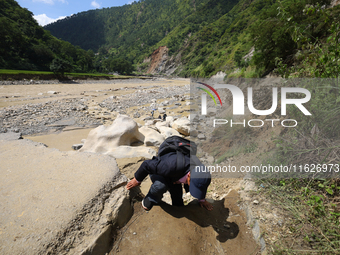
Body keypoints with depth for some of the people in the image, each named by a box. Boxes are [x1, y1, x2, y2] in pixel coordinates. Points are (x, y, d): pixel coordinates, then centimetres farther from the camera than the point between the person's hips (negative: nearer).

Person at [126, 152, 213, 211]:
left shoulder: (201, 169, -29)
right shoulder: (173, 166, -49)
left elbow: (202, 185, 1)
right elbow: (147, 164, -32)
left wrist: (202, 200, 14)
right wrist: (137, 180, -15)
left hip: (174, 178, 5)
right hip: (158, 172, -5)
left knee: (178, 204, 2)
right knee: (160, 185, -39)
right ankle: (149, 200, -8)